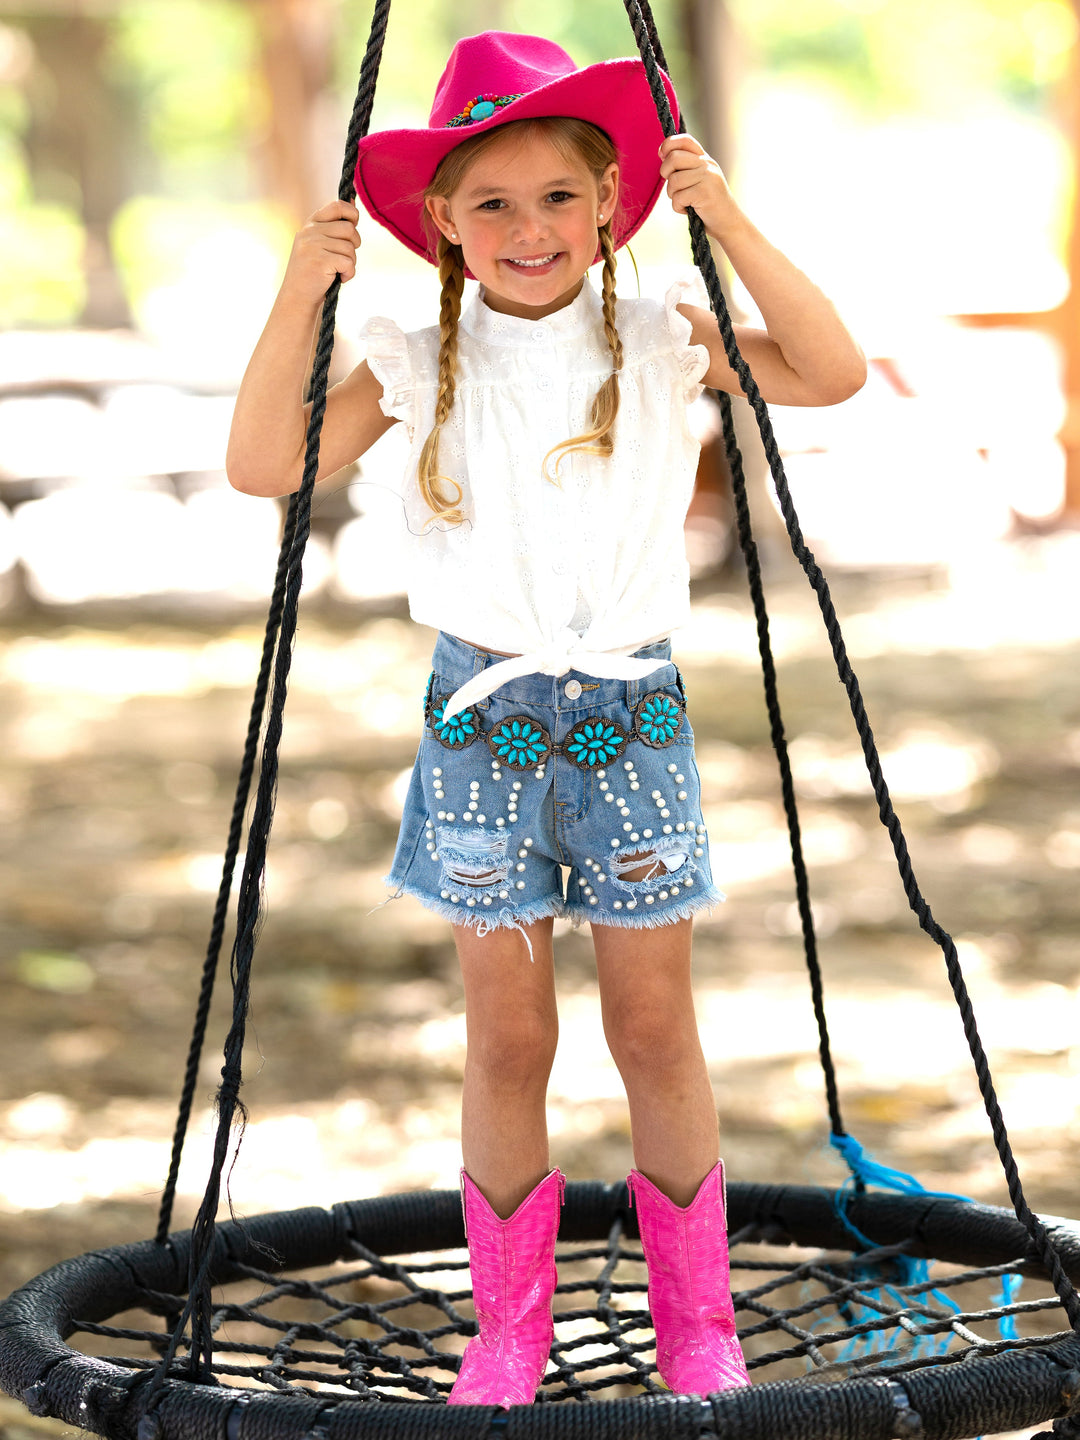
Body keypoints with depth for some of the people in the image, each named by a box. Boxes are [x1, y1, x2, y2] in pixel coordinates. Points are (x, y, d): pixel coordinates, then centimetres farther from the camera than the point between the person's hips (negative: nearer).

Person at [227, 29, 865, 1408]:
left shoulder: (662, 342, 0)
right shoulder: (419, 368, 1)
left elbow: (831, 373, -10)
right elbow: (264, 465, -5)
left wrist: (733, 228, -19)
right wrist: (300, 296, -16)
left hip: (632, 707, 0)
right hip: (482, 713, 0)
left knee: (655, 1032, 4)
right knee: (506, 1041, 5)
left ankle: (696, 1324, 17)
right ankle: (509, 1331, 17)